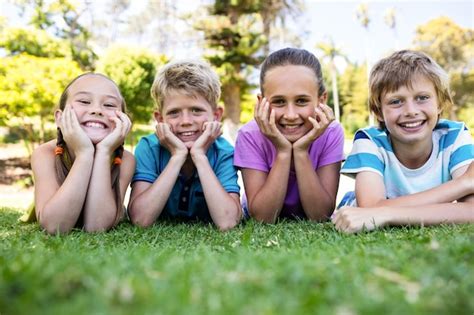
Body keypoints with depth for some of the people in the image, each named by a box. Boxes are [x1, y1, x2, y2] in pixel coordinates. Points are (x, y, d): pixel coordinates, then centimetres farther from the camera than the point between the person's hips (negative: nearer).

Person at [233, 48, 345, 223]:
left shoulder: (331, 134, -18)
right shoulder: (250, 136, -21)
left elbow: (321, 216, -20)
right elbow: (263, 218, -23)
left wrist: (301, 151, -30)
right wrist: (283, 151, -30)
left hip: (313, 229, 1)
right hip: (261, 229, 0)